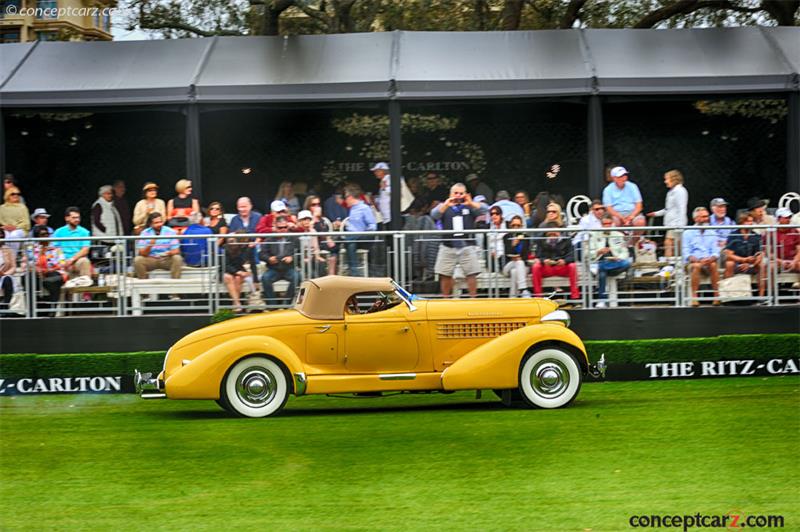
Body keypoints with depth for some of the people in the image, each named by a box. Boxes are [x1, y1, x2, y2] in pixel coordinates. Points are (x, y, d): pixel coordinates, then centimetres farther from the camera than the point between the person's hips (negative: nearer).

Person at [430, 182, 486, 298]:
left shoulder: (469, 206, 9)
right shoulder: (444, 207, 11)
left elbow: (483, 210, -5)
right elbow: (434, 215, -6)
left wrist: (471, 203, -20)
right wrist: (446, 205, -19)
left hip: (467, 246, -1)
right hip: (448, 246, 1)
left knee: (472, 274, -6)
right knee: (445, 275, 1)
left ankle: (473, 298, 1)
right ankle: (445, 299, 12)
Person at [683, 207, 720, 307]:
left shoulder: (712, 233, 20)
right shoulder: (688, 233, 12)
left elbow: (716, 251, 10)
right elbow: (686, 252, 3)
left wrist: (711, 258, -13)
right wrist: (693, 258, -19)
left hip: (709, 261, 2)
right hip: (693, 261, -2)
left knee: (713, 265, -33)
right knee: (696, 266, -36)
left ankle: (717, 295, -35)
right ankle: (694, 297, -40)